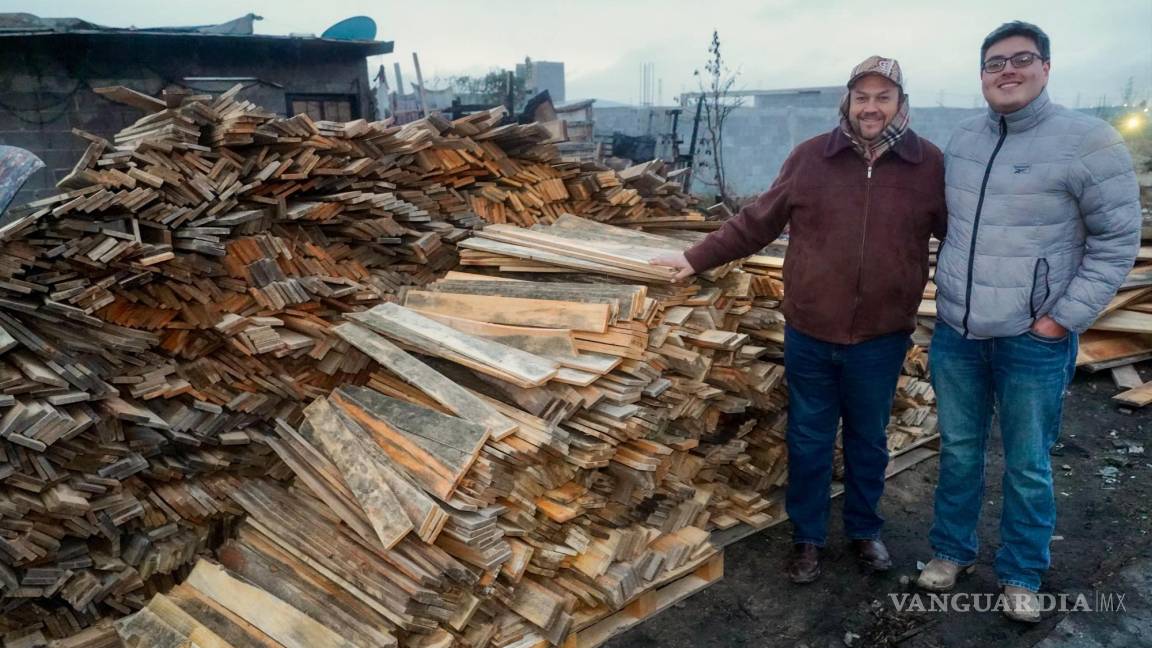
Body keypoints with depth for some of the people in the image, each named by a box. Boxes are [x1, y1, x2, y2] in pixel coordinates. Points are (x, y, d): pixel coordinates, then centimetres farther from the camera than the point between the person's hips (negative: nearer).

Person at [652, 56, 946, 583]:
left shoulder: (930, 165, -3)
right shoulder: (811, 157, -2)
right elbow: (756, 222, 2)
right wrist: (697, 258, 0)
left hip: (881, 340, 0)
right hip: (809, 334, 0)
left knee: (868, 442, 18)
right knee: (808, 441, 13)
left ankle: (864, 530, 40)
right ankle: (807, 537, 31)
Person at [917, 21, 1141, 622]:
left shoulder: (1088, 141, -11)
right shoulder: (962, 138, 6)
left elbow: (1118, 239, -9)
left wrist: (1063, 318, -13)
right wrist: (949, 291, 12)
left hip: (1033, 340, -4)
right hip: (955, 333, 5)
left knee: (1028, 467, 10)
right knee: (958, 451, 17)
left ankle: (1021, 575, 29)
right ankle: (951, 550, 35)